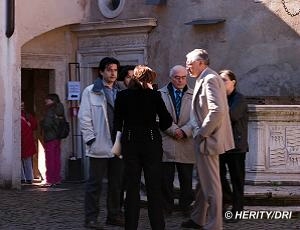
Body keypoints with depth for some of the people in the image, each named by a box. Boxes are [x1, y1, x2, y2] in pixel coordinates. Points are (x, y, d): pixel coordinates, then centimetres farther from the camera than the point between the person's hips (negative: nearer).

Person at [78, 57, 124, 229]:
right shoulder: (91, 92, 0)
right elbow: (84, 117, -3)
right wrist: (91, 139, -9)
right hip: (99, 146, -5)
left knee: (117, 183, 10)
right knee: (95, 183, -1)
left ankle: (115, 215, 20)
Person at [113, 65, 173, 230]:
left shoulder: (122, 96, 1)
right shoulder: (154, 95, -4)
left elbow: (117, 122, 2)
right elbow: (166, 121, -4)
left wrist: (119, 142, 11)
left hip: (130, 143, 2)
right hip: (151, 142, -2)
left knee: (132, 187, 8)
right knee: (154, 188, 3)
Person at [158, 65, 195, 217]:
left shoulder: (194, 95, 8)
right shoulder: (160, 94, 6)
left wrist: (184, 131, -13)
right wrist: (173, 130, -12)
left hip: (186, 144, 1)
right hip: (166, 143, -1)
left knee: (186, 179, 4)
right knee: (166, 179, 2)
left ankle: (186, 207, 14)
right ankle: (167, 207, 12)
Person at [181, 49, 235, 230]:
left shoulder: (210, 79, -17)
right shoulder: (205, 79, 14)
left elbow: (217, 111, -27)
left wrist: (202, 132, -19)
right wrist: (200, 132, 13)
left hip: (208, 140, -11)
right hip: (205, 138, 11)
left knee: (211, 184, -4)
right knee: (203, 182, 20)